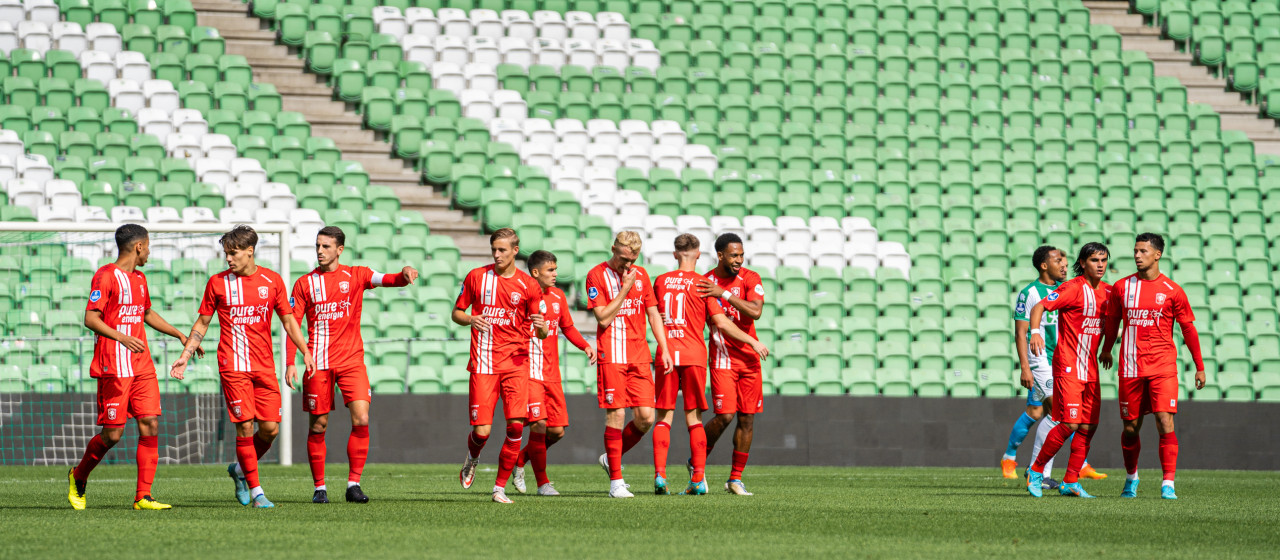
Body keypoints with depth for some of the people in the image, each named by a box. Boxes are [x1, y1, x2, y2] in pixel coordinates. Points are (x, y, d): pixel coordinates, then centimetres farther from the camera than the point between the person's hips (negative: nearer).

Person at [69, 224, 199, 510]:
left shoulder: (139, 278, 18)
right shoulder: (106, 276, -8)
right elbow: (91, 318, -15)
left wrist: (180, 335, 34)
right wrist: (122, 337, -28)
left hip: (142, 366, 8)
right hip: (114, 367, -8)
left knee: (150, 425, -4)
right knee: (112, 434, -5)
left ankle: (143, 497, -4)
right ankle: (79, 476, 21)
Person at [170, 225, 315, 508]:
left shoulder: (272, 281, 6)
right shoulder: (218, 283, 3)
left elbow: (288, 320, 13)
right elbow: (202, 323, 11)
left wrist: (306, 352, 5)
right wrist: (185, 355, 4)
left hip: (264, 366, 2)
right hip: (233, 365, -2)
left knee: (270, 429, -3)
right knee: (245, 426, -9)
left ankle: (240, 469, 23)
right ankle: (256, 491, -2)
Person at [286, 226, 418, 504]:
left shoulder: (356, 276, 6)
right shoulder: (305, 284, 6)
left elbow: (388, 280, -7)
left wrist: (405, 274, -31)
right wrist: (290, 363, -3)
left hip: (351, 360, 0)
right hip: (318, 363, 0)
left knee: (361, 420, -13)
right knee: (318, 426, 2)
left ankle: (353, 484, -6)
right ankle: (319, 487, 12)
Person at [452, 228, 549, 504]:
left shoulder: (528, 285, 5)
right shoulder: (476, 277, 5)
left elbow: (541, 333, 8)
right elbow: (457, 312, 14)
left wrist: (541, 326, -16)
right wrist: (469, 319, -9)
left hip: (516, 362, 0)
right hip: (483, 362, 0)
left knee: (516, 425, -13)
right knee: (481, 431, -8)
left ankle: (500, 486, 1)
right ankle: (472, 459, 29)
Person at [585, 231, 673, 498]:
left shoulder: (640, 275, 12)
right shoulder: (597, 276, -4)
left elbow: (653, 314, 17)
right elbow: (604, 318, -11)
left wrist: (664, 349, 10)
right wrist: (625, 289, -14)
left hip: (639, 357, 5)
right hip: (611, 357, -5)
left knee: (646, 418, -3)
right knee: (616, 416, -7)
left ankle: (611, 458, 20)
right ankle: (616, 481, -2)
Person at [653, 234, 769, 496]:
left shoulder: (660, 282, 7)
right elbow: (721, 323, -5)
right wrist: (752, 342, 3)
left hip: (666, 354, 2)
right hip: (694, 355, -2)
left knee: (664, 418, 4)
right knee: (694, 419, 5)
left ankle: (659, 475, -10)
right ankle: (698, 479, -1)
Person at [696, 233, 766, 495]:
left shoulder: (750, 279, -1)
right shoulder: (704, 284, -3)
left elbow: (755, 311, -18)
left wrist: (724, 294, -23)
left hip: (750, 358, 3)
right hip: (722, 357, -3)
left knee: (747, 419, 3)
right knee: (724, 415, -13)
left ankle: (735, 478, 12)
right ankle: (697, 462, 10)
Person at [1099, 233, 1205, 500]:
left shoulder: (1171, 290, 0)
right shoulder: (1122, 287, 6)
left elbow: (1188, 328, 6)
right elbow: (1113, 320, 22)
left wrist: (1199, 366, 7)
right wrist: (1106, 349, 32)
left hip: (1163, 366, -2)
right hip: (1130, 367, 2)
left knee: (1165, 423, -14)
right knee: (1131, 427, 7)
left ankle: (1168, 485, -14)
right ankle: (1131, 478, 30)